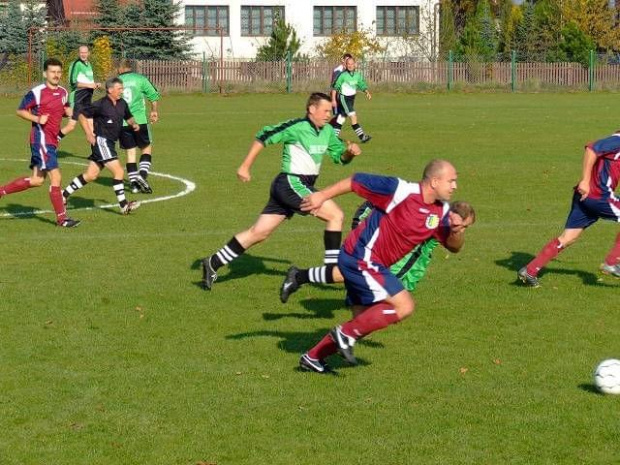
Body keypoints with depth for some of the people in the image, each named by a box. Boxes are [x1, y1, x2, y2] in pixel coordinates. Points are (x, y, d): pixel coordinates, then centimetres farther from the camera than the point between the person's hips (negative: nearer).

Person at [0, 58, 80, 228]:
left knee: (36, 180, 13)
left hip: (52, 141, 9)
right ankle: (62, 218, -6)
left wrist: (68, 111, 2)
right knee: (56, 177, -12)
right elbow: (20, 111, -6)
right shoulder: (36, 92, -12)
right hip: (41, 138, -9)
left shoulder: (63, 92, 9)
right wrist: (37, 119, -21)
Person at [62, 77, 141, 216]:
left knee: (91, 175, 11)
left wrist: (133, 124, 2)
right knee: (118, 171, -12)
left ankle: (64, 194, 22)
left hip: (110, 142, 8)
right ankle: (124, 206, -7)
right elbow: (82, 115, -5)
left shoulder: (122, 104, 8)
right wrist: (88, 133, -12)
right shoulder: (101, 104, -13)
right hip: (100, 140, -8)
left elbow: (128, 117, 24)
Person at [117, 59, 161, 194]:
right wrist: (154, 111, 20)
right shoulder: (140, 79, 1)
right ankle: (142, 174, -9)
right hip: (139, 120, -2)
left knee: (130, 152, 9)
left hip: (122, 122, 2)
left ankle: (133, 183, 4)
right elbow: (153, 95, 3)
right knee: (146, 148, 11)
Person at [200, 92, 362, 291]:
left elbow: (340, 156, 20)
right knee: (336, 215, -12)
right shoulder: (297, 127, -14)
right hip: (292, 184, -9)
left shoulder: (327, 132, 11)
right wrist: (245, 166, -14)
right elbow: (264, 136, -13)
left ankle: (213, 263, 13)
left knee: (258, 232, 9)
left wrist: (350, 151, -4)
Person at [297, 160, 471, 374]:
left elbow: (453, 246, 7)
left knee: (364, 321, 15)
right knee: (404, 306, -16)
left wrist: (457, 230, -15)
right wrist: (322, 196, -8)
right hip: (361, 258, -9)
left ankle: (313, 357, 27)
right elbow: (356, 181, -13)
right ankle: (346, 333, -6)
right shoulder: (402, 191, -20)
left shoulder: (441, 211, 2)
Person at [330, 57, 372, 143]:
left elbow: (362, 85, 8)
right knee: (353, 116, -16)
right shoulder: (343, 75, -15)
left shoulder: (358, 75, 1)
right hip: (343, 98, -6)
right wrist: (333, 100, -11)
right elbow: (335, 87, -9)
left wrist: (367, 92, -11)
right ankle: (362, 136, -18)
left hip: (351, 98, 6)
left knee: (341, 118, 12)